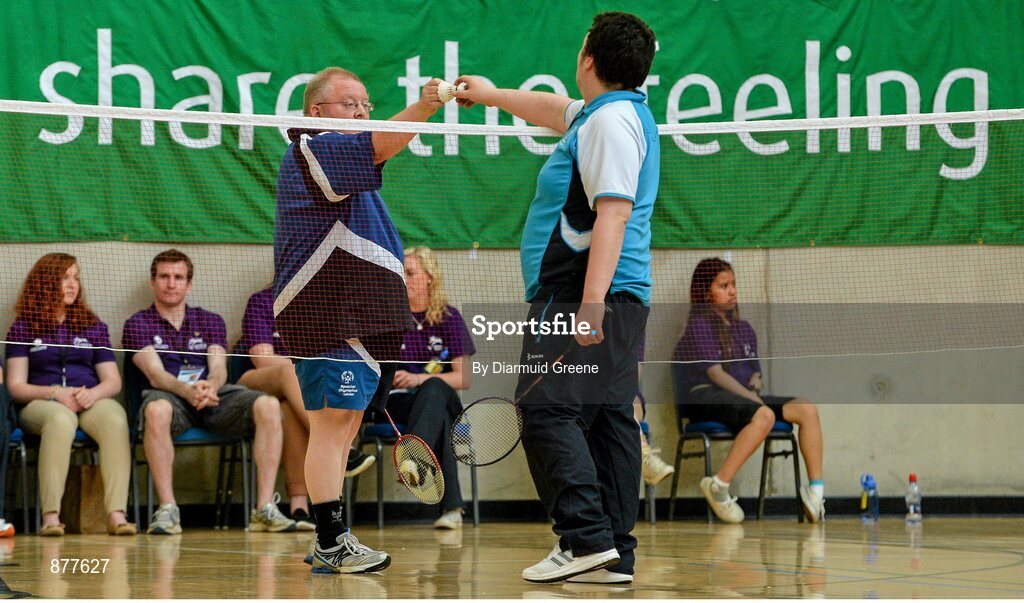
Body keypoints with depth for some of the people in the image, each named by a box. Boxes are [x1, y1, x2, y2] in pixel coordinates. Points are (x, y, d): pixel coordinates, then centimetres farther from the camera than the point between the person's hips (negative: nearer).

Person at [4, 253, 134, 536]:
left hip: (91, 399, 2)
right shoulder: (23, 327, 13)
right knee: (61, 419, -41)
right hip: (41, 404, -2)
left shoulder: (92, 325, 21)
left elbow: (113, 381, 14)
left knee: (116, 419, -35)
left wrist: (93, 394, -10)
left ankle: (116, 513, -45)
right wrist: (55, 393, -14)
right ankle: (50, 516, -46)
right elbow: (16, 386, 4)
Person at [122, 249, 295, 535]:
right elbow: (155, 373, -5)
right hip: (170, 396, -3)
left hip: (215, 395, 3)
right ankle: (167, 509, -38)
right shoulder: (137, 324, 11)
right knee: (156, 409, -41)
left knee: (268, 405, -27)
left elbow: (218, 367, 4)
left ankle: (265, 508, -29)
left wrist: (210, 386, -23)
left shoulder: (210, 321, 21)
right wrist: (186, 390, -28)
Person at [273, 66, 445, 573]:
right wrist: (423, 108, -41)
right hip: (332, 321, -11)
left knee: (342, 426, 11)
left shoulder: (338, 160, 26)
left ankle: (330, 540, 15)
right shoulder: (312, 150, -9)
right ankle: (332, 542, -17)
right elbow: (378, 146, -27)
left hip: (359, 320, 11)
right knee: (333, 422, -14)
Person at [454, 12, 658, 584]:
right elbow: (555, 109, 40)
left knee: (548, 411, -13)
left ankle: (587, 538, -20)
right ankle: (616, 555, 5)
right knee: (609, 420, 6)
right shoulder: (612, 113, 19)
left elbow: (613, 213, -22)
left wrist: (591, 300, -27)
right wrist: (491, 94, 54)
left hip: (580, 294, -10)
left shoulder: (612, 119, -12)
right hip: (624, 301, 10)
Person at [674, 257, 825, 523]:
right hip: (706, 396, -8)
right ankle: (718, 486, -32)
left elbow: (755, 372, 22)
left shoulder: (744, 329, 23)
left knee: (807, 409, -11)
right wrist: (751, 397, -16)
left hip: (743, 396, 8)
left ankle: (816, 490, -18)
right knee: (764, 415, -36)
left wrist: (756, 381, -3)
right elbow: (715, 372, -9)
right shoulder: (699, 325, 0)